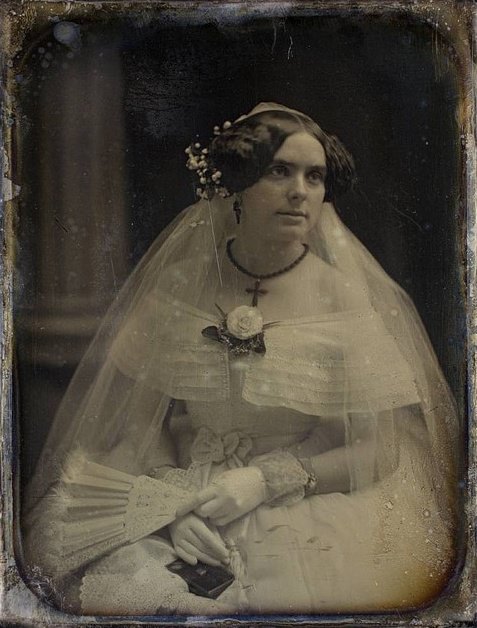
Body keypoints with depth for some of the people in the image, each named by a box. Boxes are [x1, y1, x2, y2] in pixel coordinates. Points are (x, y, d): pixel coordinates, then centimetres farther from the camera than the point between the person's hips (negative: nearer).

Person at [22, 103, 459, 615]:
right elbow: (144, 421, 5)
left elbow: (383, 448, -4)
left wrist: (266, 480, -14)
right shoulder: (180, 286, 3)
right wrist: (174, 496, -14)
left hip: (308, 507, -1)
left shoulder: (347, 300, -2)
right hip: (179, 497, 2)